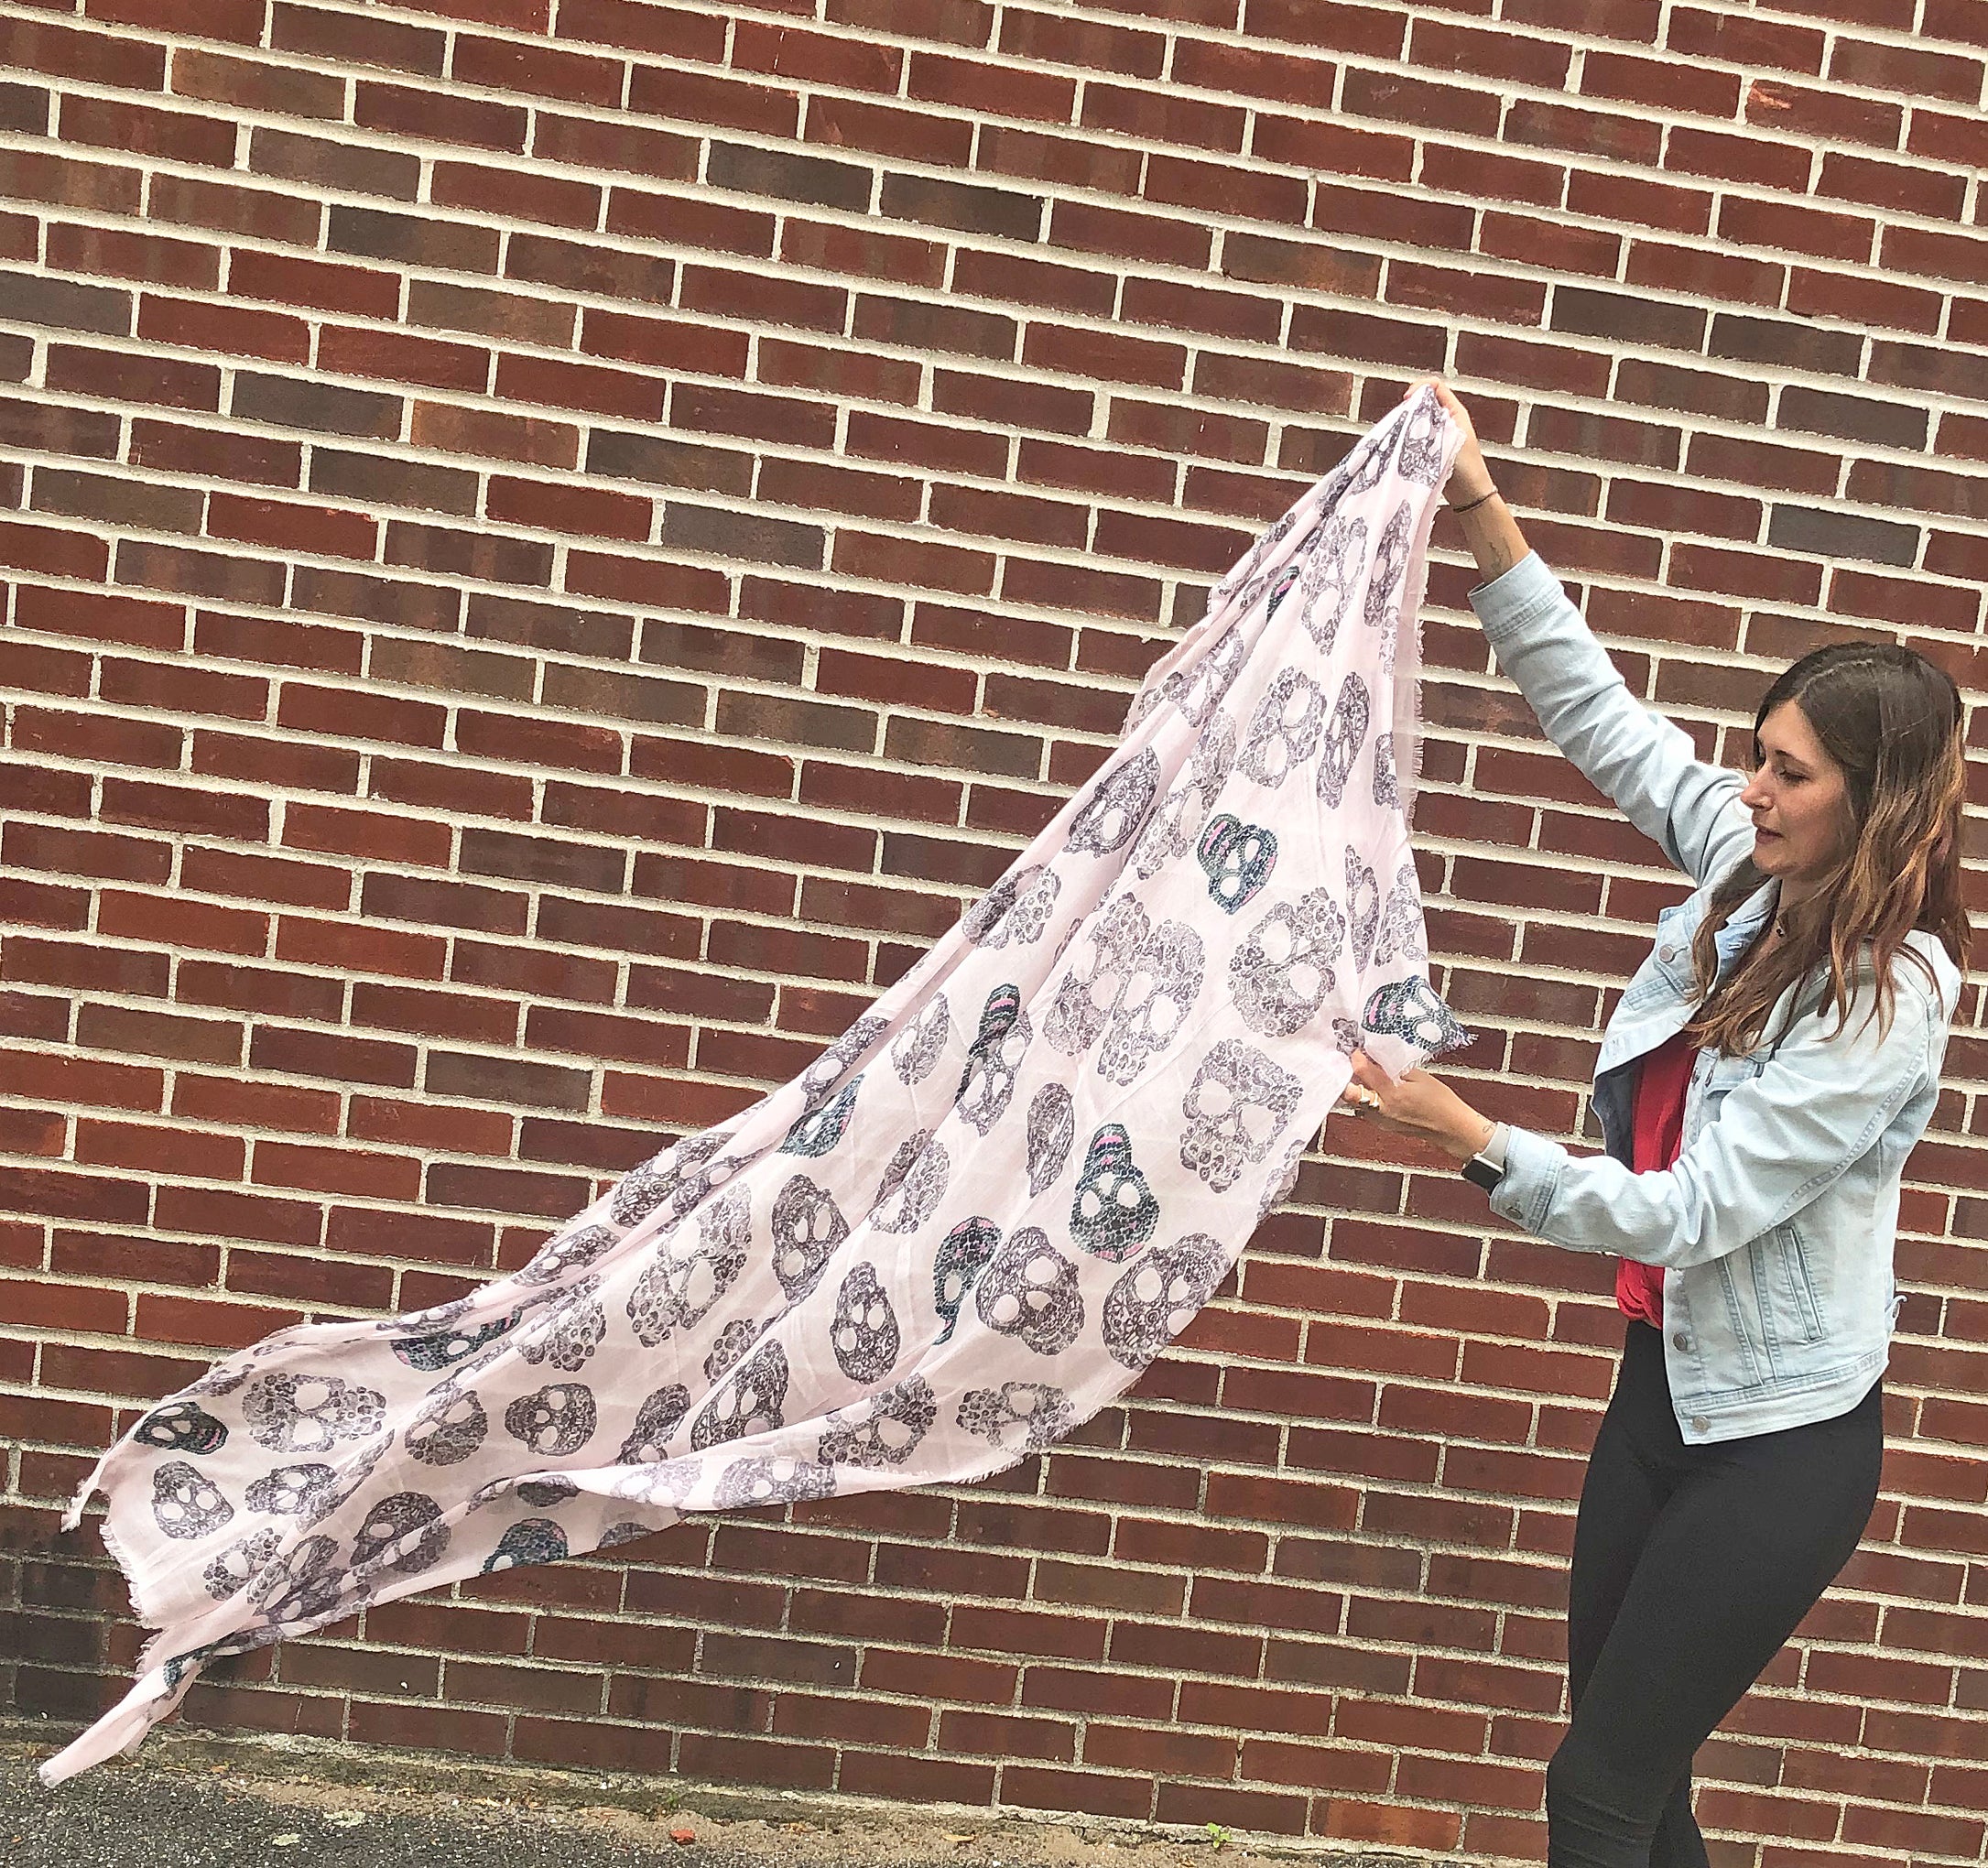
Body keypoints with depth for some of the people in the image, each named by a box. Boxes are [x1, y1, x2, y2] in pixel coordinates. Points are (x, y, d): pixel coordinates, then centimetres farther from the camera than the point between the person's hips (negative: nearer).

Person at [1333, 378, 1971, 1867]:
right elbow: (1599, 712, 3)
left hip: (1777, 1440, -7)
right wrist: (1483, 511, -4)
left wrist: (1471, 1141, -33)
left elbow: (1690, 1211, -26)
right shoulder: (1758, 869, -3)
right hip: (1669, 1383, 7)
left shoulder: (1887, 1005, -22)